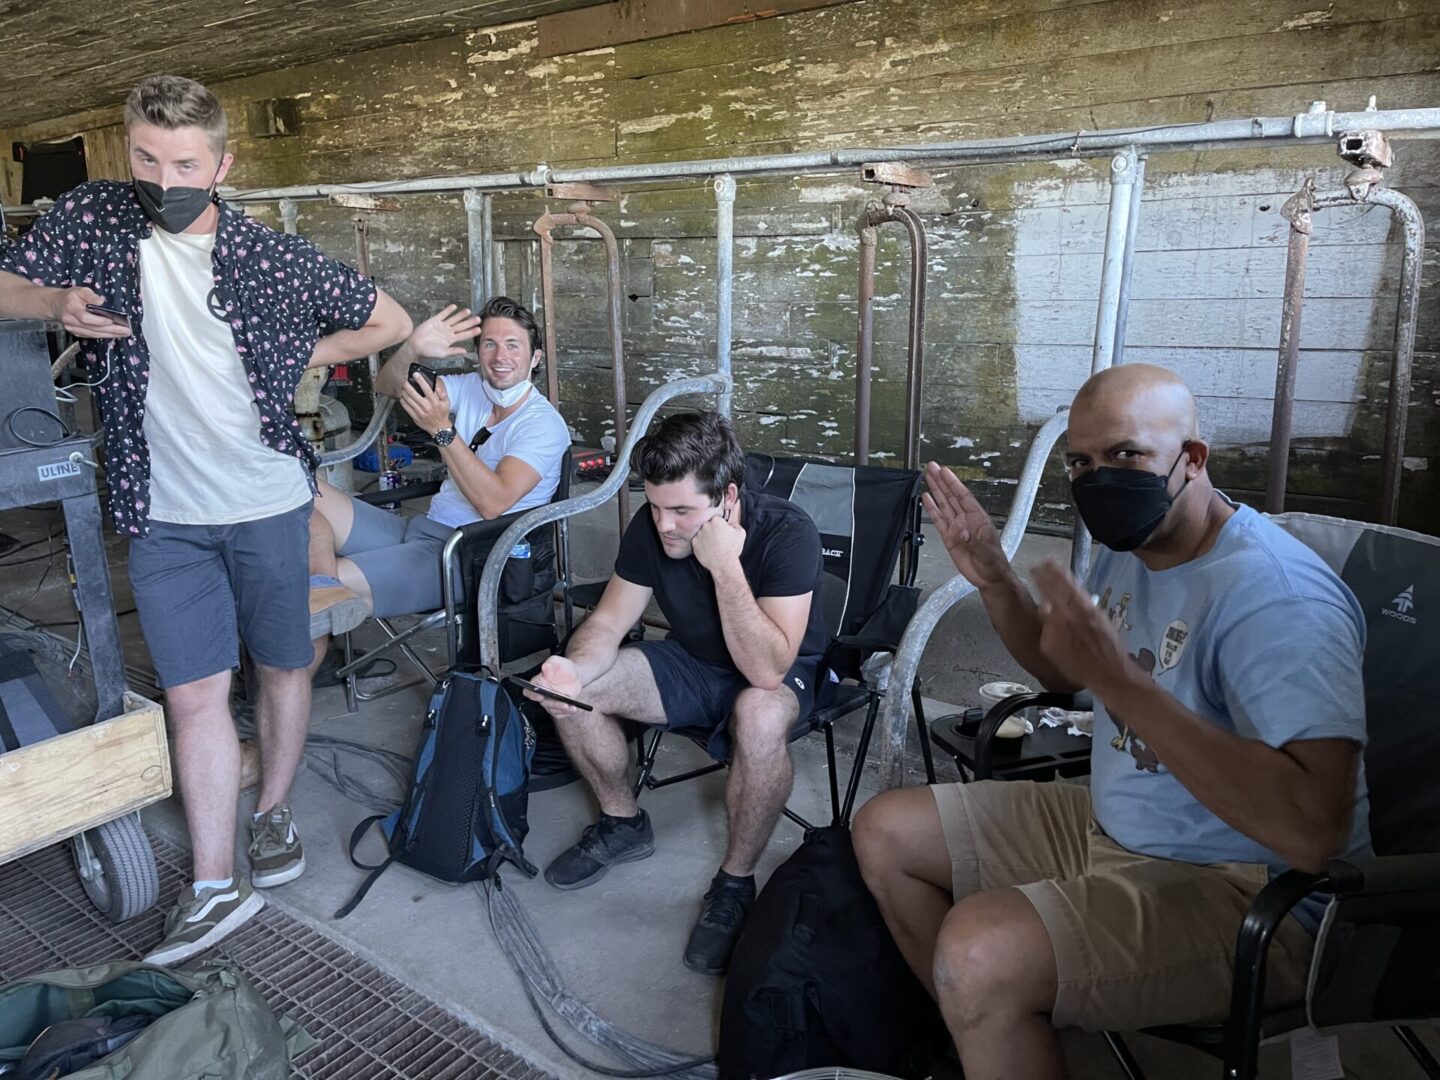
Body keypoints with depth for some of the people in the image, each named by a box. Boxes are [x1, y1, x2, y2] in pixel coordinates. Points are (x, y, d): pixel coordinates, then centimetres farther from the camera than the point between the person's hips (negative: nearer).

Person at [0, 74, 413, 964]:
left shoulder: (273, 256, -8)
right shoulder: (94, 218, -1)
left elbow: (392, 323, 0)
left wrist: (293, 360, -4)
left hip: (268, 503, -1)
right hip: (164, 515, 1)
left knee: (284, 666, 12)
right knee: (194, 692, 2)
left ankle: (275, 811, 35)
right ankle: (216, 887, 10)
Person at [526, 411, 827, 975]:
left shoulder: (786, 532, -30)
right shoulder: (652, 527, -15)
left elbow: (767, 670, -37)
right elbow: (607, 623, -8)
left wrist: (725, 564, -40)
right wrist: (574, 669, -30)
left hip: (781, 676, -5)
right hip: (690, 663, 5)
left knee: (760, 718, -40)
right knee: (570, 690, -13)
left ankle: (735, 882, -14)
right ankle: (623, 823, 13)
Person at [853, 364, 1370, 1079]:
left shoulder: (1276, 593, -25)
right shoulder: (1129, 549, 3)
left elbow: (1314, 830, -34)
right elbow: (1063, 673, 20)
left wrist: (1121, 680, -36)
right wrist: (995, 582, 2)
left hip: (1242, 892, -9)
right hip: (1108, 829, 9)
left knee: (980, 951, -32)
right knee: (885, 831, 8)